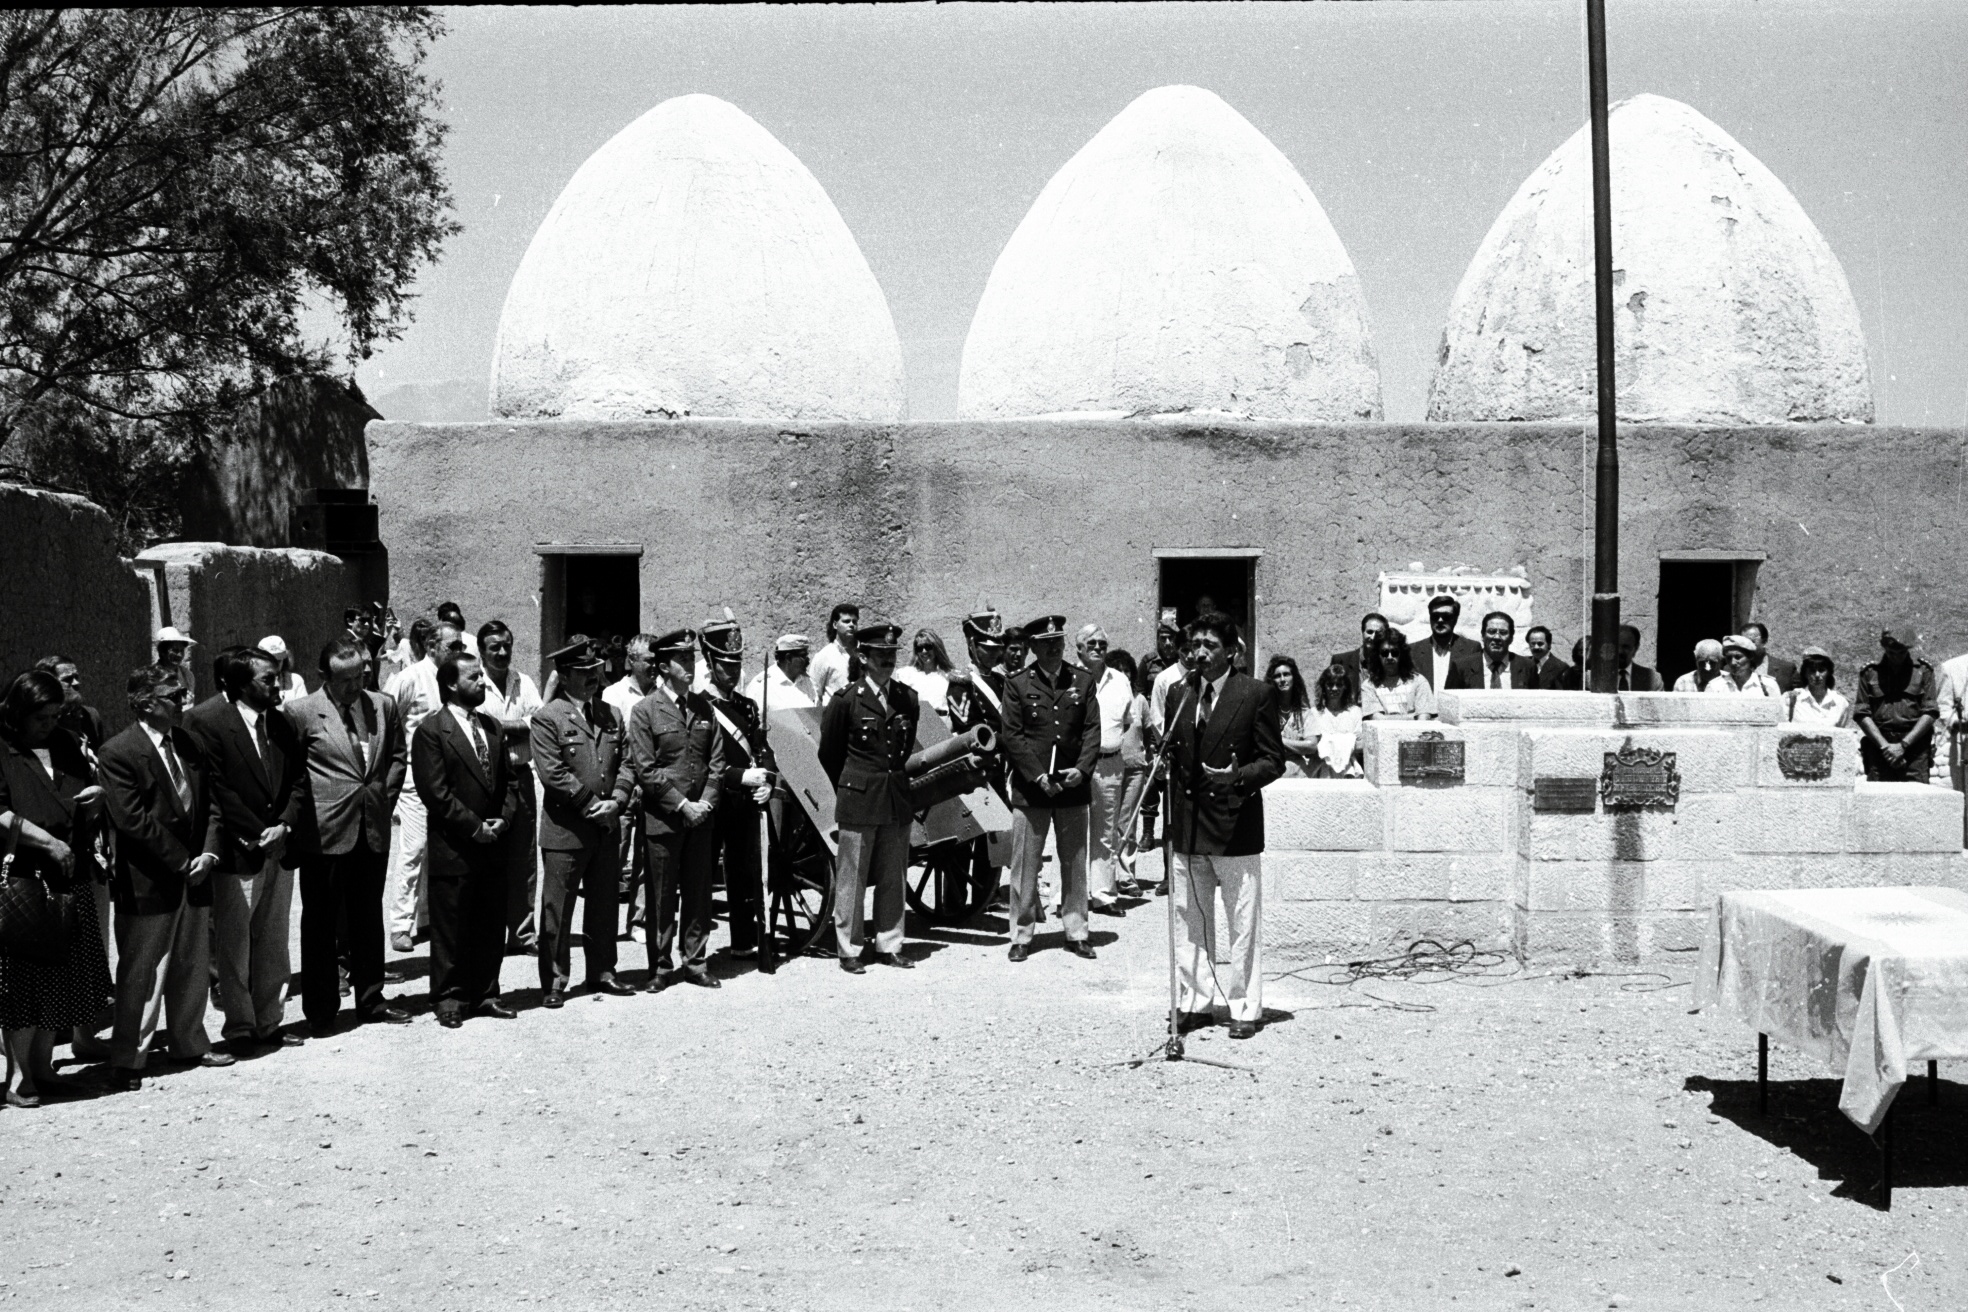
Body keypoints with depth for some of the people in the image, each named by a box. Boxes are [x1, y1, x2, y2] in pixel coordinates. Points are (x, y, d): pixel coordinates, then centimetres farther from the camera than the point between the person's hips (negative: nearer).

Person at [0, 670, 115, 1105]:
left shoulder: (66, 745, 11)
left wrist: (97, 793, 0)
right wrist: (46, 841, -24)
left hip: (68, 881, 6)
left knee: (59, 980, 10)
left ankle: (43, 1068, 20)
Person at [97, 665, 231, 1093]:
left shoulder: (188, 743, 8)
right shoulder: (118, 753, -13)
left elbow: (210, 803, 11)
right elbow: (133, 820, -17)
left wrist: (209, 853, -4)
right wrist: (181, 861, -14)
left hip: (194, 873, 7)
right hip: (148, 882, -7)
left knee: (193, 967, 15)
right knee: (141, 974, -1)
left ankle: (190, 1043, 30)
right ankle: (127, 1061, 8)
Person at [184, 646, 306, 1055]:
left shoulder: (280, 722, 8)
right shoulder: (205, 722, -10)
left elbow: (298, 778, 10)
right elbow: (215, 788, -13)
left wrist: (284, 825, -6)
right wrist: (257, 836, -14)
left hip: (279, 849, 6)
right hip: (237, 853, -6)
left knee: (273, 945, 12)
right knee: (234, 946, 3)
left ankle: (269, 1024, 22)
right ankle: (240, 1029, 12)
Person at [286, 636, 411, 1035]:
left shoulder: (383, 707, 6)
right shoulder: (301, 712, -8)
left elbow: (398, 755, 16)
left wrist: (385, 798, 8)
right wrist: (306, 813, -4)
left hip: (373, 832, 4)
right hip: (324, 833, -4)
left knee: (368, 921, 15)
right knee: (320, 924, 5)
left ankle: (370, 1001, 26)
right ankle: (321, 1012, 13)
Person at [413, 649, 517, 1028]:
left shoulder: (492, 727, 14)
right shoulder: (431, 731, -8)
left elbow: (507, 781, 16)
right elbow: (435, 793, -13)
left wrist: (504, 818, -2)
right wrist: (475, 827, -14)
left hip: (493, 846, 6)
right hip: (453, 850, -6)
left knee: (491, 928, 10)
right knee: (450, 929, 3)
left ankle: (484, 994, 20)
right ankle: (449, 998, 13)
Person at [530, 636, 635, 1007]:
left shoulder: (612, 715, 14)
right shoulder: (547, 718, -6)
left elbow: (626, 764, 10)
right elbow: (553, 773, -14)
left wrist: (616, 802, -8)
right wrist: (592, 806, -14)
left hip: (607, 828, 6)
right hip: (565, 830, -6)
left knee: (604, 904, 13)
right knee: (557, 908, 0)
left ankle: (602, 972, 24)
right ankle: (554, 981, 7)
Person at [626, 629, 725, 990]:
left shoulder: (703, 707, 10)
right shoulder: (645, 710, -5)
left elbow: (716, 760, 9)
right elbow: (646, 770, -9)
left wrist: (706, 803, -4)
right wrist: (683, 805, -13)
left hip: (701, 817, 4)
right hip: (662, 819, -4)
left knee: (698, 893, 8)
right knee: (661, 897, 2)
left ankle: (694, 962, 18)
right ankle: (661, 966, 11)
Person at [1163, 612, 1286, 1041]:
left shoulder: (1257, 695, -3)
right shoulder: (1178, 693, 11)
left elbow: (1273, 760, -3)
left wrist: (1238, 776, -21)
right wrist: (1160, 813, 9)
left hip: (1234, 825, -5)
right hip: (1184, 827, 5)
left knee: (1243, 925, 0)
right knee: (1188, 921, 10)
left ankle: (1246, 1008, 9)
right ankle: (1194, 1002, 20)